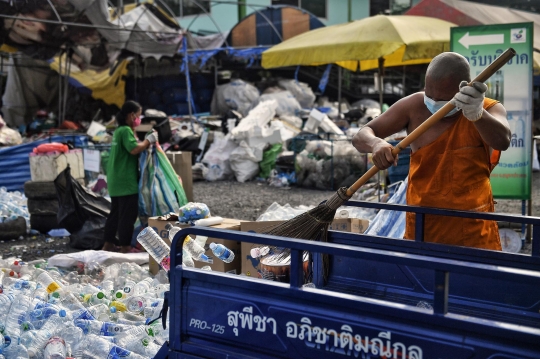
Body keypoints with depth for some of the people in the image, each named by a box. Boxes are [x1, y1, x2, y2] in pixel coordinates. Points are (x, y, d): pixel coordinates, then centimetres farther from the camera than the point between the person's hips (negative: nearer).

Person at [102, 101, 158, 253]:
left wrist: (146, 142, 8)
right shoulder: (126, 130, -14)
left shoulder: (119, 130, 17)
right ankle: (125, 247, -2)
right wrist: (149, 140, -14)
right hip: (126, 181, -10)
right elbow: (134, 149, -26)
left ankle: (108, 244, 22)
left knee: (115, 212, 16)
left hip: (116, 181, 10)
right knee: (128, 214, -5)